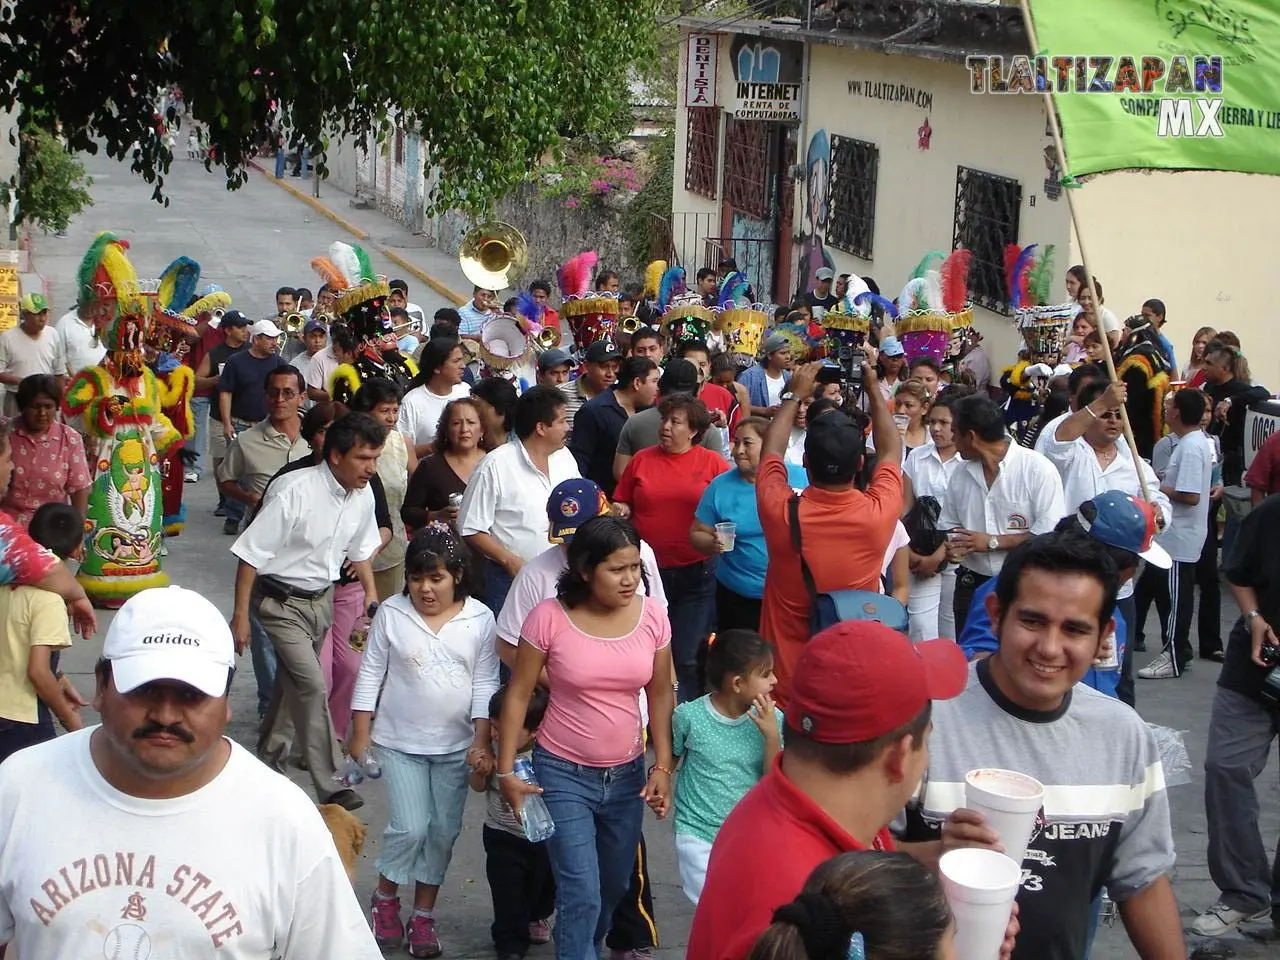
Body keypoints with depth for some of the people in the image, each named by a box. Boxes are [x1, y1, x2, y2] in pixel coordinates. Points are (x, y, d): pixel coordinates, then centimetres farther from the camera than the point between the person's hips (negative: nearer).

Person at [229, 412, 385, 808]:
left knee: (293, 682, 18)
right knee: (312, 686, -14)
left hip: (321, 598, 7)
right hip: (282, 601, -7)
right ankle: (328, 787, -8)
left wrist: (371, 591, 6)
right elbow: (251, 554, -20)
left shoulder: (363, 495, -4)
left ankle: (269, 753, 40)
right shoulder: (294, 492, -26)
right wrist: (241, 614, -17)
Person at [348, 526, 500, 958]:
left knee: (443, 831, 8)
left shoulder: (479, 619, -6)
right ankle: (385, 896, 19)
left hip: (456, 746, 2)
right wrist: (360, 736, -2)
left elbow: (485, 683, -3)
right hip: (400, 742, -2)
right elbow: (370, 675, -2)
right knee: (410, 827, -8)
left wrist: (482, 740, -10)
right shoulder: (391, 614, -8)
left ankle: (424, 914, 24)